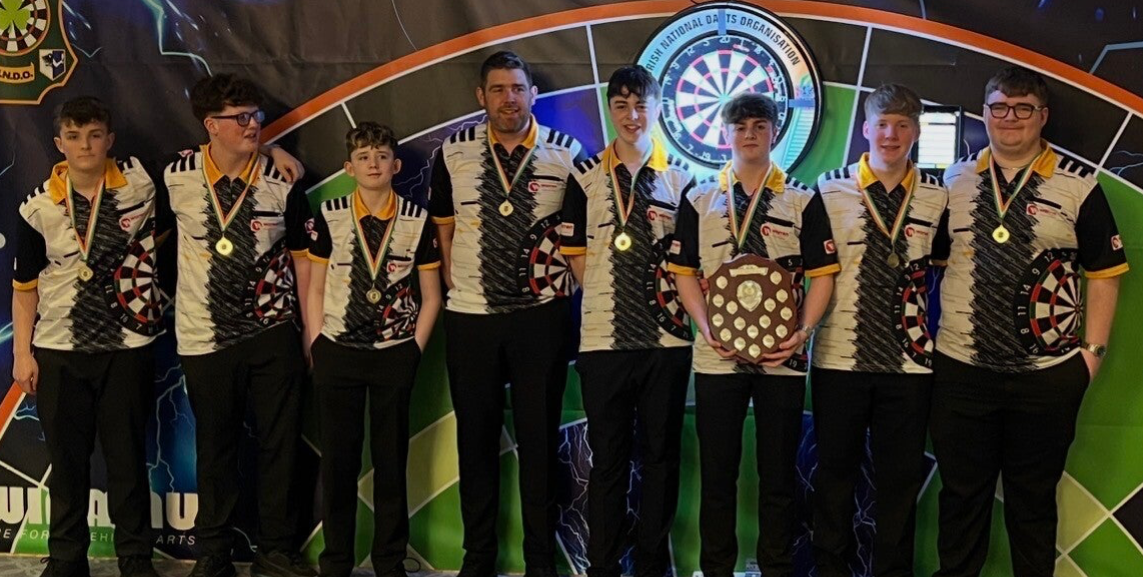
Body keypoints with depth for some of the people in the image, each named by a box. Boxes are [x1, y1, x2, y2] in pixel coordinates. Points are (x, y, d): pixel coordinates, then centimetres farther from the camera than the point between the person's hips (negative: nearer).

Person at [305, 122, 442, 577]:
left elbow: (431, 296, 5)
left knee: (391, 459, 7)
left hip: (394, 355, 0)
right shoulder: (329, 216, 1)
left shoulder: (417, 221, 0)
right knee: (337, 459, 5)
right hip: (337, 352, 0)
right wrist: (318, 349, -1)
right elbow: (315, 290, 5)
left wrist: (414, 348, -3)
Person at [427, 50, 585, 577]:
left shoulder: (567, 153, -3)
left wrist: (563, 279, 0)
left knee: (539, 439, 6)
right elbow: (443, 226, 11)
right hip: (470, 315, 2)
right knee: (475, 439, 10)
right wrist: (454, 282, 5)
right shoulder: (453, 153, 1)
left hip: (541, 315, -1)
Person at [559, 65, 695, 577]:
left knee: (661, 454, 9)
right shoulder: (585, 178, 5)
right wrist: (610, 295, -2)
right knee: (607, 458, 5)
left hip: (667, 338, 1)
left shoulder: (682, 178, 7)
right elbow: (577, 257, 5)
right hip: (603, 338, -1)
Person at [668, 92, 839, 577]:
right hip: (716, 356, 1)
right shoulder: (700, 200, 9)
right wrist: (707, 327, -9)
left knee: (779, 473, 6)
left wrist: (804, 331, -13)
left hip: (782, 355, -1)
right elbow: (684, 272, 6)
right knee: (716, 472, 6)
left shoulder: (803, 201, 5)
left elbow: (822, 274, 2)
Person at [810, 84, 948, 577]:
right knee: (835, 469, 10)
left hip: (910, 359, 1)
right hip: (840, 356, -1)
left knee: (901, 475, 9)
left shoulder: (938, 196, 3)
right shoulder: (829, 189, -2)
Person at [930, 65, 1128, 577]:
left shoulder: (1078, 185, -2)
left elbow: (1104, 273, 1)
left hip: (1048, 374, -2)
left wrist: (1093, 349, -4)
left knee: (1033, 499, 11)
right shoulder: (955, 181, 5)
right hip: (959, 368, 2)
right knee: (961, 495, 12)